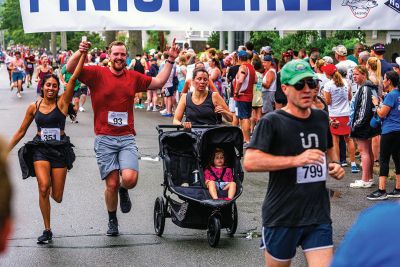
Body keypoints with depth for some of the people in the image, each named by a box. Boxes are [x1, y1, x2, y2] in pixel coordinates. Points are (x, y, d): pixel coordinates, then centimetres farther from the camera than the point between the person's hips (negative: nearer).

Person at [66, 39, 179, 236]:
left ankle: (123, 191, 20)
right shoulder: (97, 74, 0)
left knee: (130, 179, -19)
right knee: (112, 184, -1)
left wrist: (170, 61, 16)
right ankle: (112, 220, 24)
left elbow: (158, 82, 23)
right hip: (104, 139, -2)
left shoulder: (133, 77, 11)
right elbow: (70, 69, -10)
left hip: (127, 138, 2)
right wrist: (79, 53, -28)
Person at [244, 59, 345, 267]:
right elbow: (250, 162, -22)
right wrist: (296, 160, -26)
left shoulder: (321, 118, 10)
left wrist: (334, 164, 7)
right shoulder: (272, 122, -9)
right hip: (281, 218, -4)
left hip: (318, 216, 4)